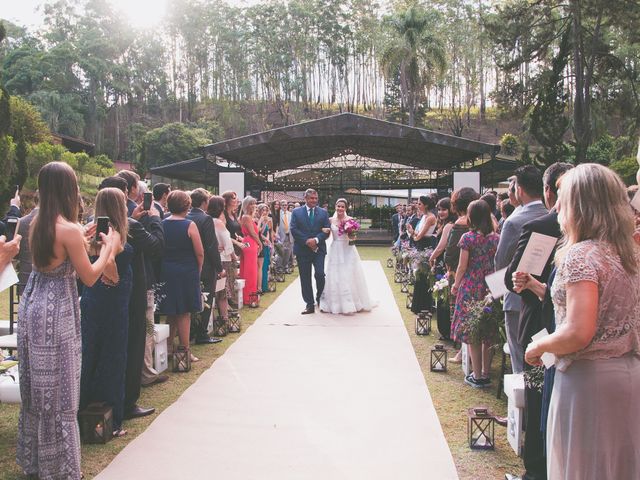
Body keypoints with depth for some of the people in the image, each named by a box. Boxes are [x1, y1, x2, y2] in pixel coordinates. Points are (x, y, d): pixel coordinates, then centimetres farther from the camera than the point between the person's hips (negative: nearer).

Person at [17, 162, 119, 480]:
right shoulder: (69, 229, -19)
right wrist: (108, 246, 0)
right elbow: (89, 277, -12)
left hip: (32, 305, 8)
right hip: (56, 313, -8)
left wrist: (82, 238, 23)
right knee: (58, 392, 3)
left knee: (37, 388, 19)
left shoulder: (37, 224, 5)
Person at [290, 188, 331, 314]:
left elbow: (327, 230, 1)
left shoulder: (323, 212, 8)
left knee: (320, 275, -11)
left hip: (318, 249, 0)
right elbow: (293, 230, -3)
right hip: (302, 250, 0)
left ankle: (320, 299, 13)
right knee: (305, 279, 3)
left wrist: (316, 239, -15)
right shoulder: (296, 212, 5)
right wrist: (306, 241, -13)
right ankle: (309, 304, 11)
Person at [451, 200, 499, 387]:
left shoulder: (468, 238, -10)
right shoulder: (495, 237, 2)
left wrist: (455, 285, 6)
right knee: (488, 333, 12)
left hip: (471, 288, -4)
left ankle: (477, 376, 8)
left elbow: (462, 267, -8)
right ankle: (486, 374, 19)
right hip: (491, 288, 4)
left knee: (472, 334, 4)